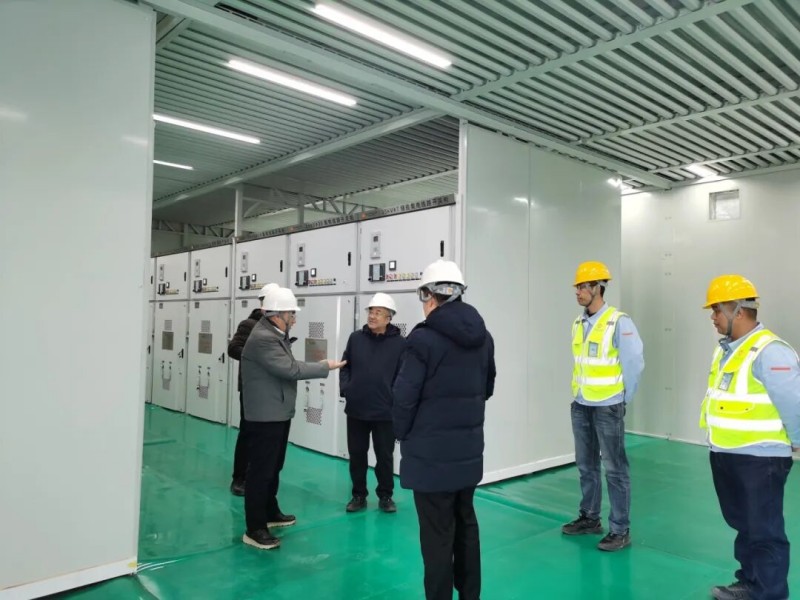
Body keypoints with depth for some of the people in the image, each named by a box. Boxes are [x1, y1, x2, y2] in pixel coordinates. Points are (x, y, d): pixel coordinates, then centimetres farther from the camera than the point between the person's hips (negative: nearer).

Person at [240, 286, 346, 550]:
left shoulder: (275, 334, 13)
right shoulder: (262, 339, -23)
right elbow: (290, 369, -27)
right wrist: (325, 366, -18)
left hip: (278, 414, 11)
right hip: (265, 416, -11)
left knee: (273, 467, 22)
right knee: (261, 471, -2)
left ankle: (270, 513, 37)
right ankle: (254, 529, 8)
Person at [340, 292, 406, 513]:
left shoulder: (400, 343, -6)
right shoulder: (356, 338, 3)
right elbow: (345, 366, 9)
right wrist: (345, 388, -4)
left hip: (386, 411, -2)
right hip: (356, 409, 3)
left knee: (385, 456, 11)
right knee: (357, 455, 13)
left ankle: (385, 495, 28)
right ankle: (358, 495, 29)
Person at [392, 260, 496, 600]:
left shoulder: (424, 337, -17)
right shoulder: (482, 336, 5)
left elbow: (404, 396, -14)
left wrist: (403, 435, 3)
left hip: (431, 453, -7)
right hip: (469, 449, 7)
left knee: (437, 533, 6)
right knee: (466, 524, 21)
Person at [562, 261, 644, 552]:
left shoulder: (619, 322, -15)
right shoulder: (578, 323, 6)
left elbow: (634, 362, -12)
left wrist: (622, 398, -5)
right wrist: (578, 394, 11)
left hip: (607, 407, -7)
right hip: (580, 406, 7)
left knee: (614, 468, 3)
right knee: (586, 465, 16)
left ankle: (620, 530, 14)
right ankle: (589, 517, 31)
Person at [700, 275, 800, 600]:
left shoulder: (769, 352, -20)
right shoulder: (726, 349, 10)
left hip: (760, 459, -9)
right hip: (725, 455, 10)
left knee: (764, 531, 5)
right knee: (742, 525, 22)